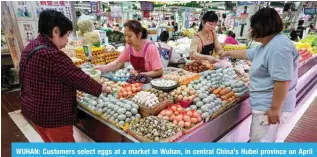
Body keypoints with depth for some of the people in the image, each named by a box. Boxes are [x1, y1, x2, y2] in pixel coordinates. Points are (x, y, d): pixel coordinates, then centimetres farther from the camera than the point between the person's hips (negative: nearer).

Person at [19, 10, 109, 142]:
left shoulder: (31, 47, 2)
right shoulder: (52, 55, -29)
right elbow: (79, 78, -23)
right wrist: (101, 88, -8)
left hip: (33, 109, 9)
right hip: (52, 115, -9)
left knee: (51, 143, 28)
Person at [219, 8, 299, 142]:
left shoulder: (278, 47, -23)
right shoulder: (266, 46, 12)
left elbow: (282, 80, -28)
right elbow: (247, 54, 29)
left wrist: (275, 109, -26)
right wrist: (228, 53, 38)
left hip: (270, 107, -10)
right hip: (264, 105, 11)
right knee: (262, 140, 23)